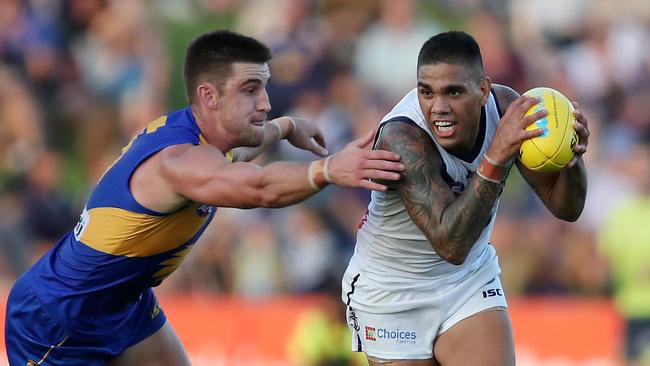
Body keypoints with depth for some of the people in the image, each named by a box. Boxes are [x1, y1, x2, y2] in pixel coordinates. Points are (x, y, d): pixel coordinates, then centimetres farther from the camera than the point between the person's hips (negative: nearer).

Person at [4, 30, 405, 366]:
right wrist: (329, 169, -71)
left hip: (127, 304, 10)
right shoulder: (176, 160, -36)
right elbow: (260, 188, -57)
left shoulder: (184, 128, -4)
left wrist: (287, 127, 35)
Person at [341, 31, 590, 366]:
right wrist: (496, 158, -49)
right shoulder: (401, 138, -32)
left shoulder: (505, 108, -17)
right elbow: (450, 244, -41)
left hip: (471, 277, 4)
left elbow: (565, 208, -10)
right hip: (392, 293, -4)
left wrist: (571, 157, -32)